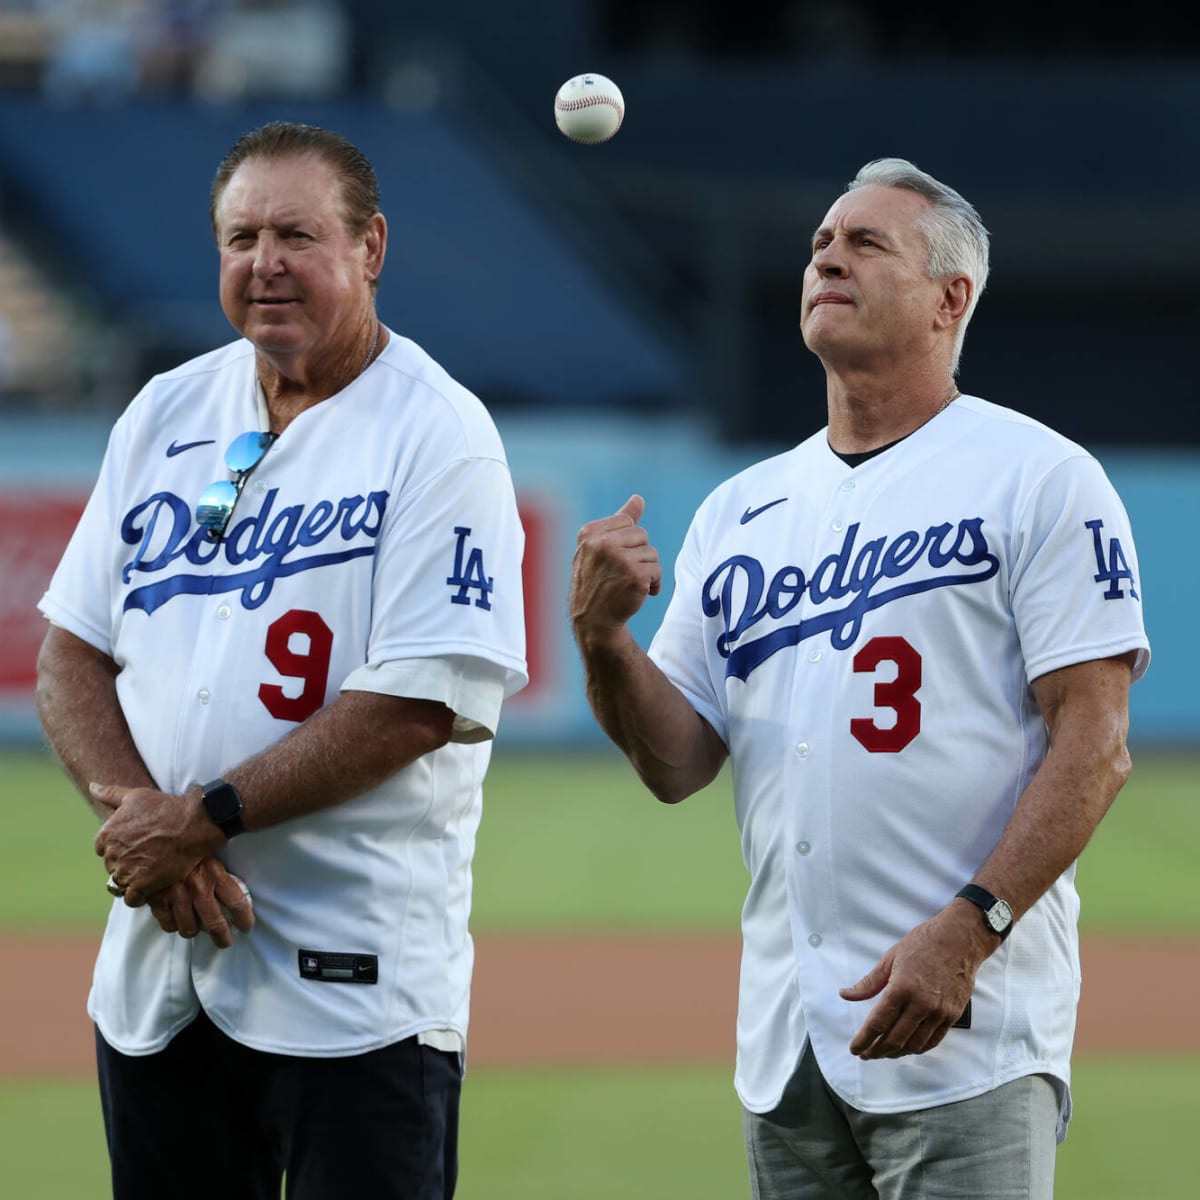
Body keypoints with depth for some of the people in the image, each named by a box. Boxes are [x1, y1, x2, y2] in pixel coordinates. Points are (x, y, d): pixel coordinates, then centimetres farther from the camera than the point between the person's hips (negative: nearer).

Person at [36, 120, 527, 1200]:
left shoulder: (439, 436, -7)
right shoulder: (167, 413, 12)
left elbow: (416, 706, -15)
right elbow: (72, 653, 10)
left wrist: (202, 819, -16)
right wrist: (134, 813, -8)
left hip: (356, 979, -6)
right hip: (155, 967, 6)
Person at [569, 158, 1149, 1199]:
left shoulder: (1039, 478, -2)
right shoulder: (743, 510, 16)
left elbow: (1095, 746, -9)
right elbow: (679, 764, 13)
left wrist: (967, 930, -19)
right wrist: (603, 638, -7)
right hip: (786, 1030, 6)